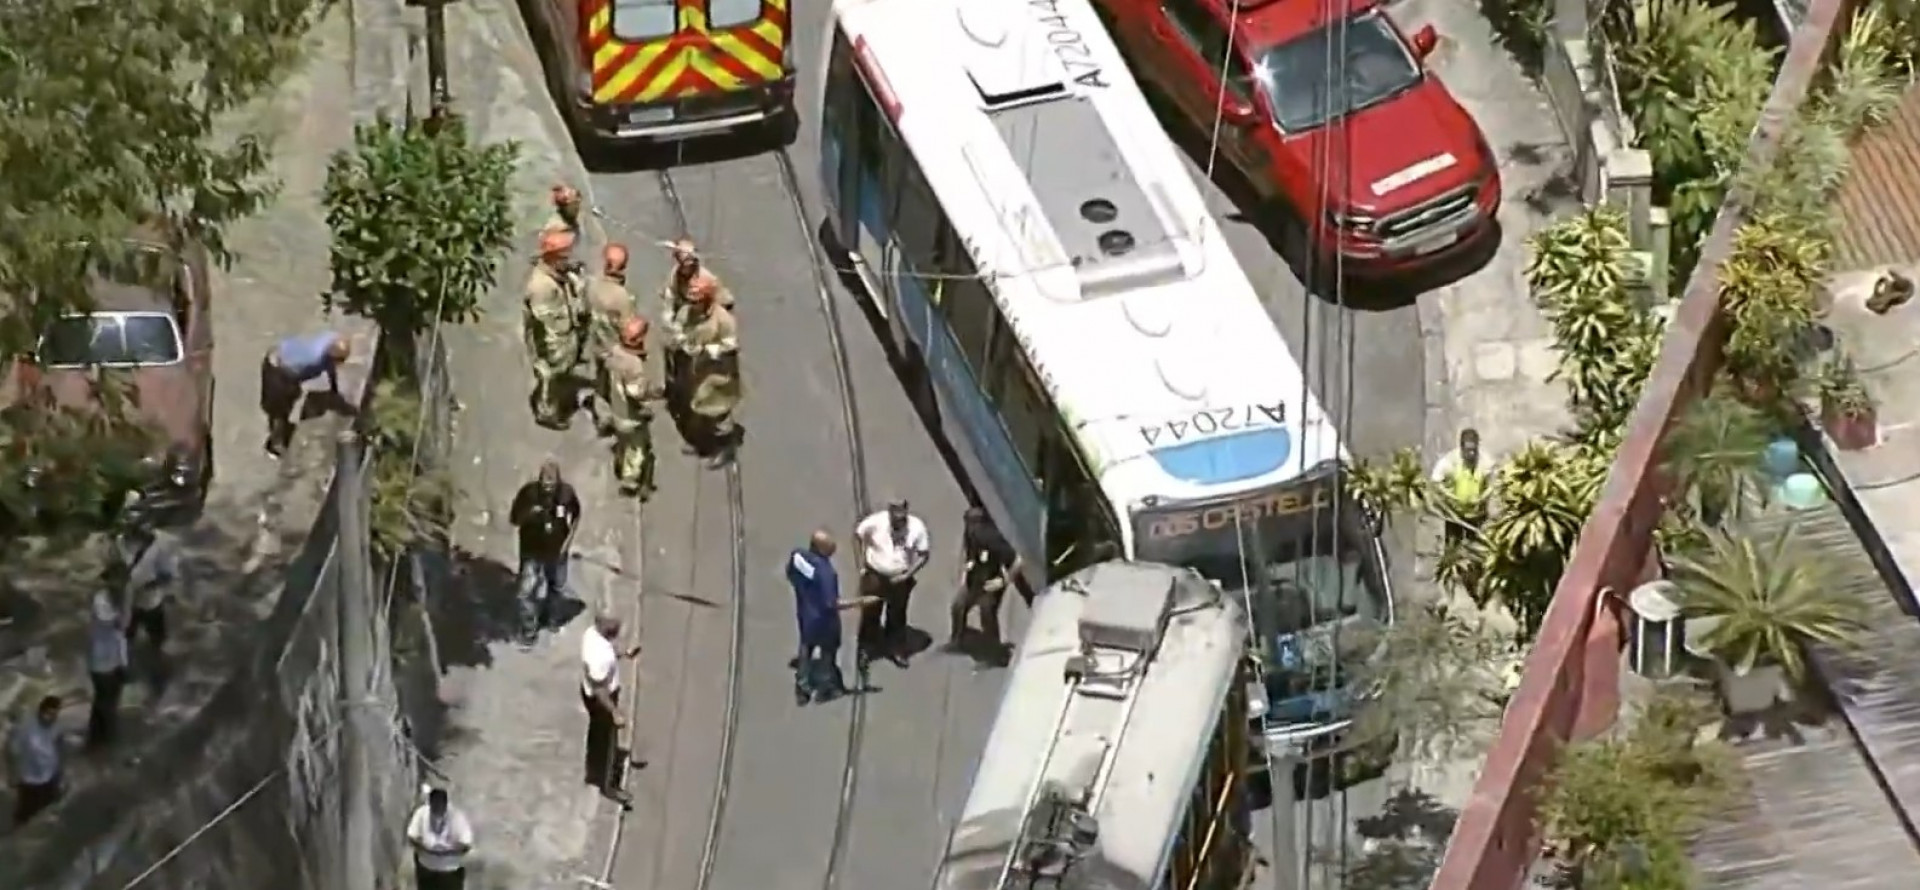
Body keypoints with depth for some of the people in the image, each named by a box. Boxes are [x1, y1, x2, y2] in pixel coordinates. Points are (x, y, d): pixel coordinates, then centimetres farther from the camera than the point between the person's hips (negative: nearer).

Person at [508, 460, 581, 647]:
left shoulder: (566, 492, -17)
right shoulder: (528, 492, -23)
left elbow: (576, 516, 3)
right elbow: (513, 519, -13)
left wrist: (568, 540, -3)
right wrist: (529, 515, -33)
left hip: (556, 551, 3)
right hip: (532, 551, -3)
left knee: (557, 588, 21)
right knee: (528, 591, -7)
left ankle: (548, 617, 49)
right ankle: (528, 632, 8)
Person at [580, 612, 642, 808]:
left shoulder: (592, 632, -13)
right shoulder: (599, 656, -40)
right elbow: (600, 690, -30)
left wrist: (624, 653, 4)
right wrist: (615, 713, -22)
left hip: (589, 690, 9)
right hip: (599, 698, -9)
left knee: (598, 734, 31)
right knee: (606, 739, 13)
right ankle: (608, 786, 32)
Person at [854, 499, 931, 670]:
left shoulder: (917, 527, -21)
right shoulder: (876, 522, -23)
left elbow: (923, 555, -10)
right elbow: (858, 535, -4)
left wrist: (908, 575, -17)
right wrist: (862, 562, -6)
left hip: (899, 579, 1)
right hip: (875, 576, -1)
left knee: (897, 616, 18)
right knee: (870, 613, 9)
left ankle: (896, 650, 35)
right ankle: (865, 651, 25)